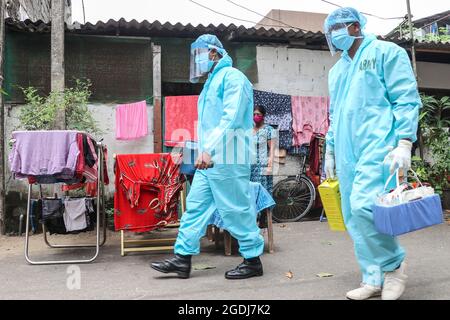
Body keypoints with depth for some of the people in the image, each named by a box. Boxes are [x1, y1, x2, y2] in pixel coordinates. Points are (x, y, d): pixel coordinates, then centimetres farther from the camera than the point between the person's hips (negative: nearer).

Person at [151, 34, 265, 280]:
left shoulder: (232, 77, -8)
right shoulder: (213, 81, 22)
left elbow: (231, 118, -22)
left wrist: (208, 149, -28)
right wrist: (205, 151, 18)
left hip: (227, 159, -10)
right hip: (209, 159, 10)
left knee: (236, 211, -2)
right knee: (195, 206, 8)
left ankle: (253, 260, 13)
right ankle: (182, 259, 15)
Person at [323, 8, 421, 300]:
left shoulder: (386, 52, 3)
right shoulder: (336, 70, 23)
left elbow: (406, 99, -6)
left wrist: (404, 143, -16)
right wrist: (330, 151, 22)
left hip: (377, 145, -7)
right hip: (347, 153, 7)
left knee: (363, 206, -21)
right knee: (353, 218, 3)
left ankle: (394, 264, 3)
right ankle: (374, 280, 14)